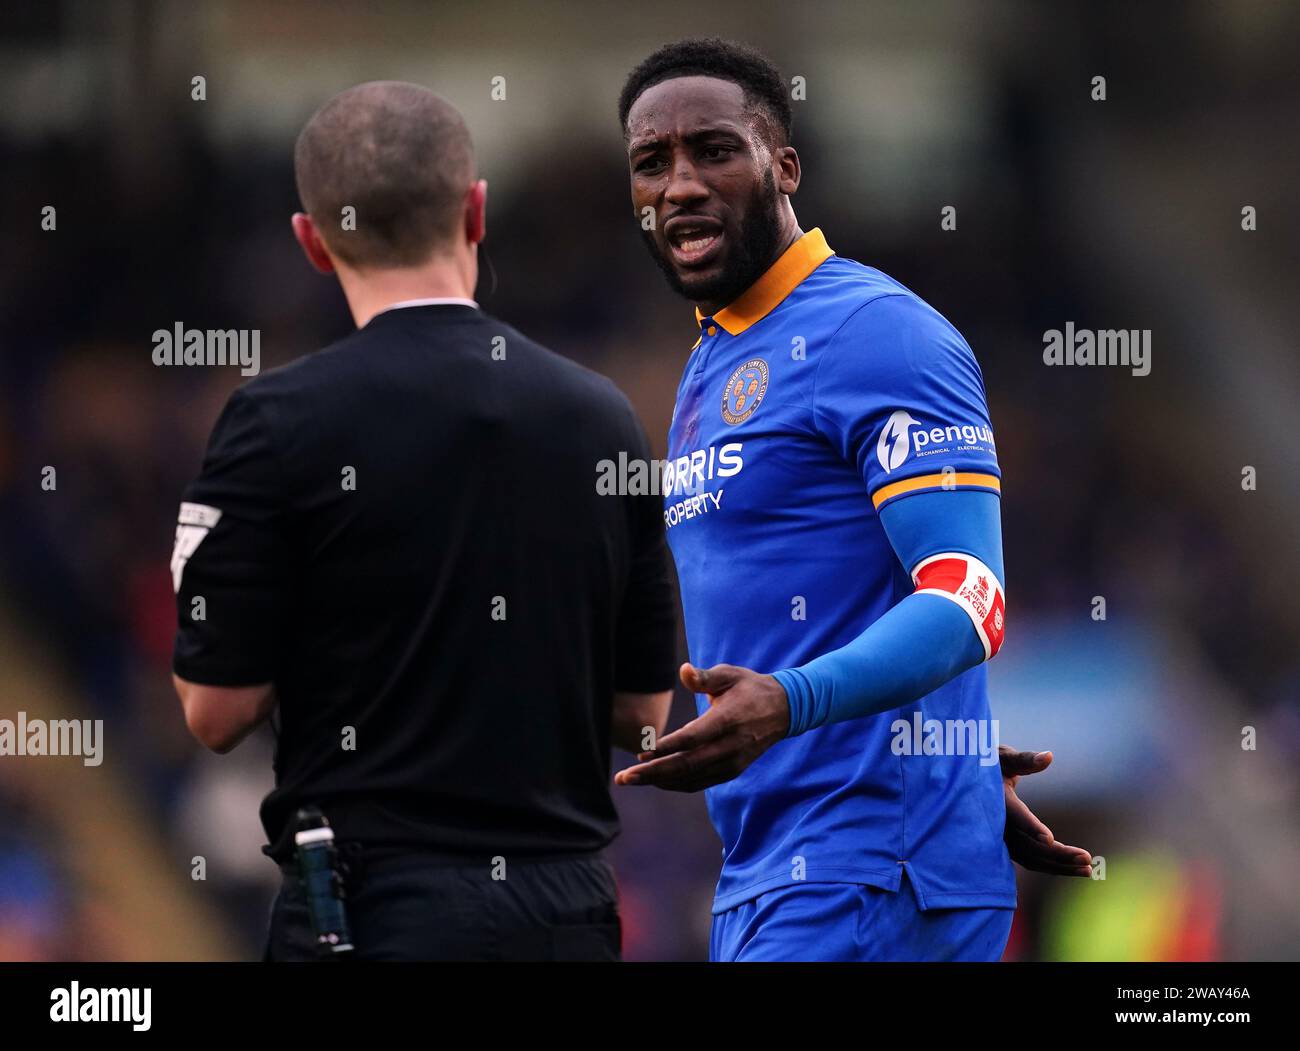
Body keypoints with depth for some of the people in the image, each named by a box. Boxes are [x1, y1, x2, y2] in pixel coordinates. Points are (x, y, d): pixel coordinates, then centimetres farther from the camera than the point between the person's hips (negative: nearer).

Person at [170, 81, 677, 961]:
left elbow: (219, 710, -5)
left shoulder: (282, 423, -8)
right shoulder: (601, 417, 5)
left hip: (376, 908, -4)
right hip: (567, 911, 4)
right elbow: (643, 710, 11)